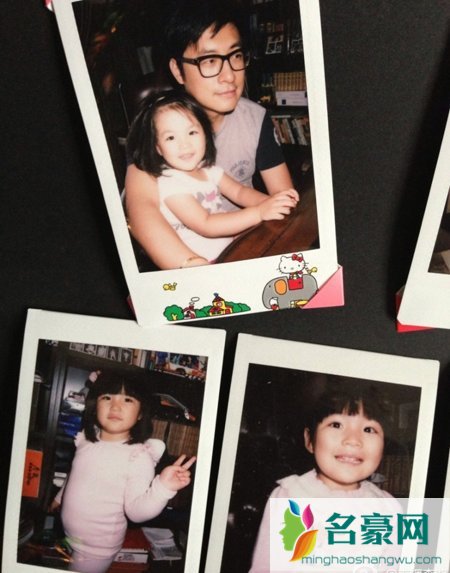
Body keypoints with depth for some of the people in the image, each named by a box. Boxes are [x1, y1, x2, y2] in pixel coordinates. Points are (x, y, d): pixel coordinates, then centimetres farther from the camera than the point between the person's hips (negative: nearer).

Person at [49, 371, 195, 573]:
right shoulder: (87, 440, -4)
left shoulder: (139, 457, -24)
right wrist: (60, 497, 29)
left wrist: (163, 487, -40)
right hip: (67, 537, 6)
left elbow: (136, 511, -25)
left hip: (95, 549, -6)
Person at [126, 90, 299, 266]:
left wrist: (270, 201, -10)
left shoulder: (208, 169, 5)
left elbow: (238, 192, 13)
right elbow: (205, 226, -24)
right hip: (204, 265, -8)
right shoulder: (170, 185, -17)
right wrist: (260, 212, -28)